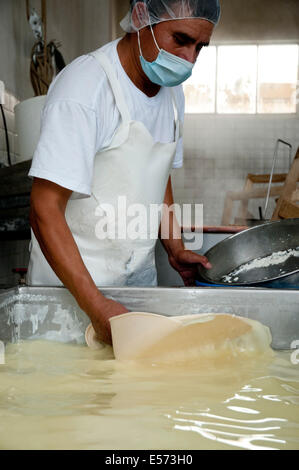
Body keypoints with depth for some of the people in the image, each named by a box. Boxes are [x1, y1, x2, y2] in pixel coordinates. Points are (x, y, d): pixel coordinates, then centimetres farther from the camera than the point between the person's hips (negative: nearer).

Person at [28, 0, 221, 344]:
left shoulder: (171, 90, 3)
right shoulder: (83, 87, -22)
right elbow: (45, 211, -25)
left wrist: (175, 249, 5)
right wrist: (97, 306, -31)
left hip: (140, 271, 7)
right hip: (72, 272, -6)